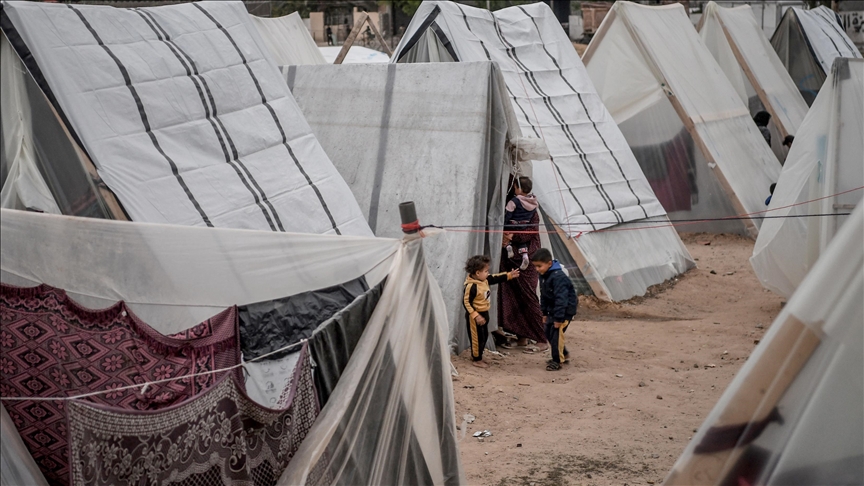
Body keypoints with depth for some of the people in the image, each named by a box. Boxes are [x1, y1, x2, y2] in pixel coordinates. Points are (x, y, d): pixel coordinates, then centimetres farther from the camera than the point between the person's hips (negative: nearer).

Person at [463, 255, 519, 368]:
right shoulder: (471, 286, -28)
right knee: (478, 338, 2)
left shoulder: (485, 280, -2)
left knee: (484, 336, 21)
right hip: (475, 316, -10)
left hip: (484, 313, 10)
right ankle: (477, 360, 16)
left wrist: (509, 275, 13)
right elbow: (466, 302, -27)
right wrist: (476, 316, -28)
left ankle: (477, 355, 36)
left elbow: (495, 278, 17)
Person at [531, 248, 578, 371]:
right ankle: (563, 354, 30)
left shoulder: (558, 277, -28)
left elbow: (561, 298, -30)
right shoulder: (543, 276, 3)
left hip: (566, 310, -10)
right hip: (553, 309, 10)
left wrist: (559, 318, -29)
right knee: (549, 333, 14)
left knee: (556, 333, -13)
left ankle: (557, 361, -3)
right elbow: (544, 295, 14)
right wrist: (545, 312, 15)